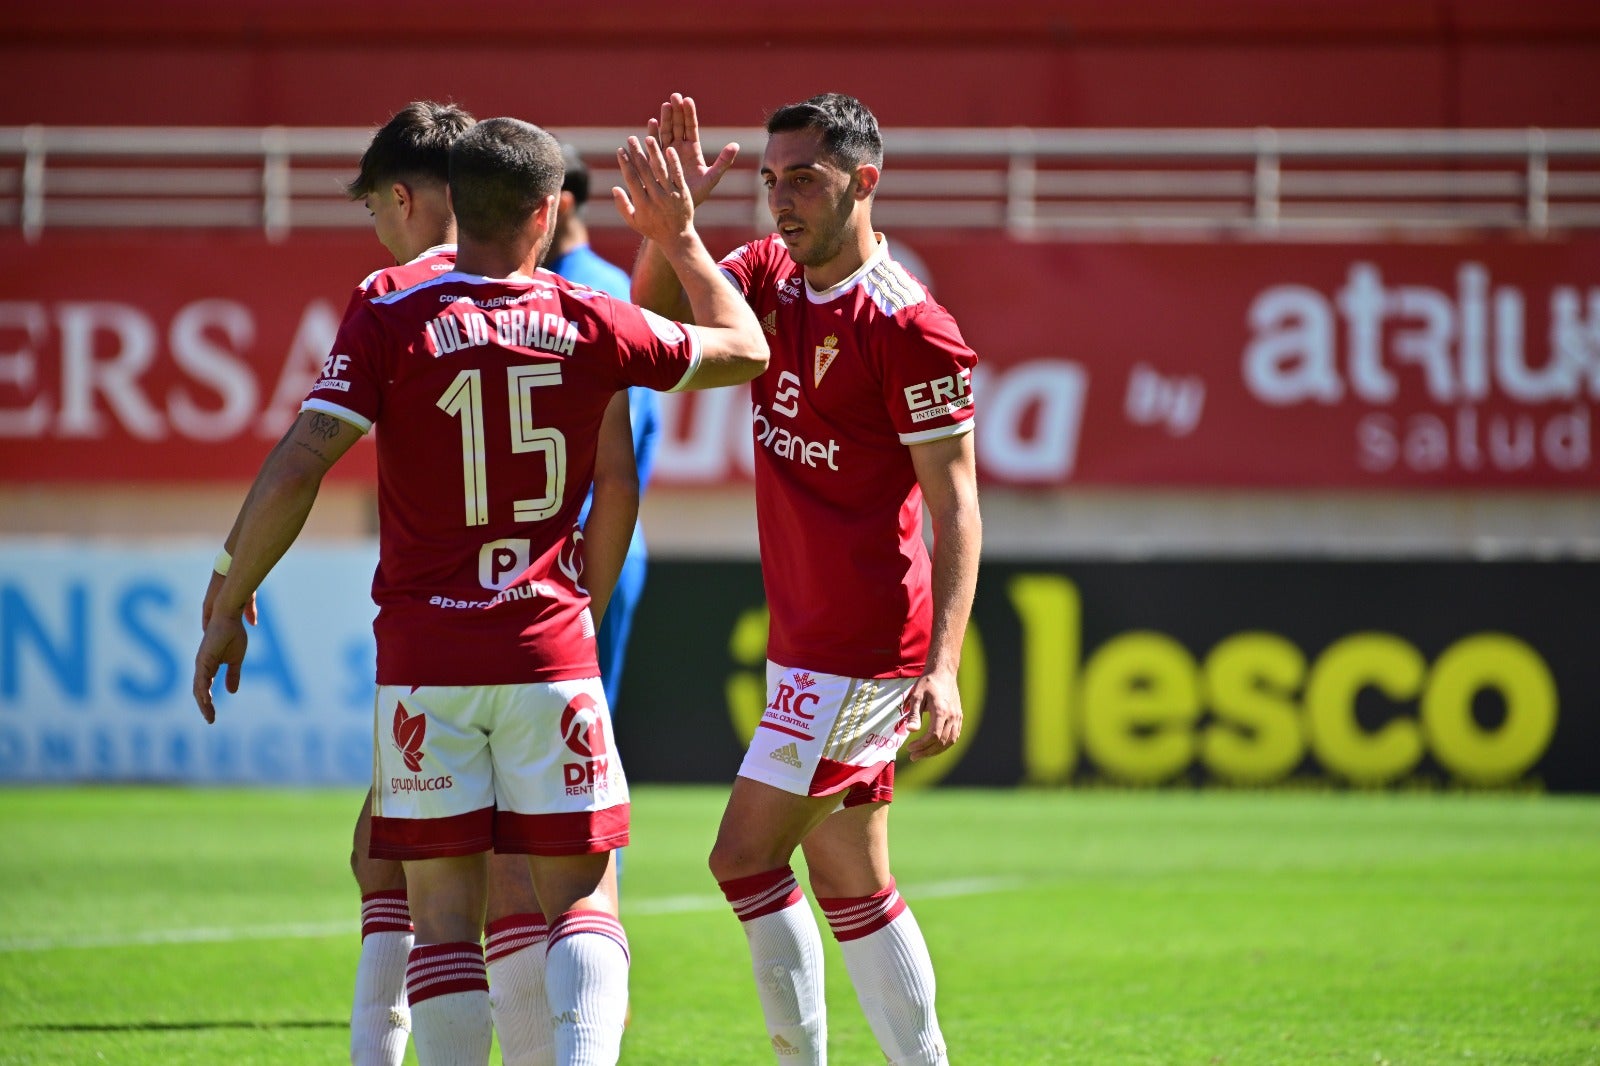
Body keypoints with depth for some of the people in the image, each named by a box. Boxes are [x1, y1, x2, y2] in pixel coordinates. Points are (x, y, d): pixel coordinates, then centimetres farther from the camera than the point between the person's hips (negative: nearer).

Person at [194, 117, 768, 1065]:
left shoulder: (387, 327, -6)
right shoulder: (591, 327, 0)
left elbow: (294, 472, -12)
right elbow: (744, 351, 16)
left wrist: (228, 611, -3)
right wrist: (680, 237, 28)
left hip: (425, 658, -1)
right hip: (549, 653, 1)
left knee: (444, 914, 4)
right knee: (584, 898, 6)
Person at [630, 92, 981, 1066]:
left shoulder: (909, 326, -16)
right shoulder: (771, 275, 8)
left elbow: (956, 509, -16)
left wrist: (943, 671, -23)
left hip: (861, 647, -9)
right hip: (810, 645, 9)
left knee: (746, 856, -9)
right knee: (851, 884, 11)